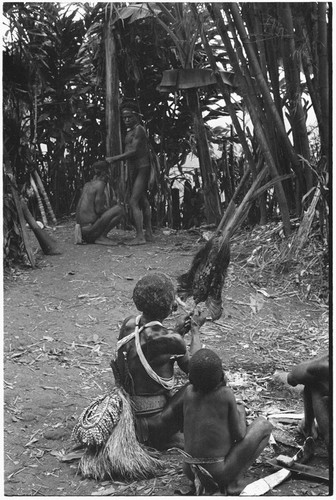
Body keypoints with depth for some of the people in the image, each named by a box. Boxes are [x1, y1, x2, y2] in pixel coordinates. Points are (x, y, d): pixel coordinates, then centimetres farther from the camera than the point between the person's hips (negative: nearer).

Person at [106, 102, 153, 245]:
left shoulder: (138, 129, -12)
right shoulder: (130, 132, 17)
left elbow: (133, 151, -20)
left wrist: (114, 159, -17)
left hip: (141, 169, -10)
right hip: (133, 170, 10)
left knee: (133, 202, -16)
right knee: (143, 202, 13)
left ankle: (140, 236, -18)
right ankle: (149, 233, 20)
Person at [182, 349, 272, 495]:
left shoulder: (189, 391, -2)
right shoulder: (226, 394, -14)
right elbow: (239, 435, -7)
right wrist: (241, 412, 14)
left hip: (190, 471, 5)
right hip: (219, 472, -5)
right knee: (264, 425, 6)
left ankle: (201, 482, 15)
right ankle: (234, 482, -1)